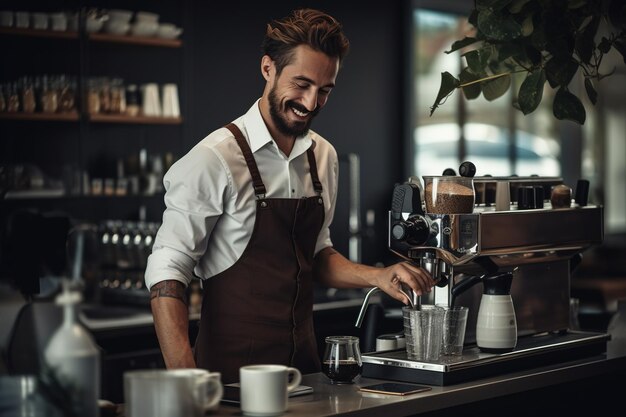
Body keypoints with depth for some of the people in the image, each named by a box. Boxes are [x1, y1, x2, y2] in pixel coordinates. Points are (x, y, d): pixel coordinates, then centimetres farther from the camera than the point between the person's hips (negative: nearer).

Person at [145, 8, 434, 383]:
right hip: (232, 372, -6)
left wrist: (376, 277, 0)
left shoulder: (323, 156, 7)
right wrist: (184, 382, -26)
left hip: (303, 363, 6)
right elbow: (167, 273, -15)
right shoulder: (214, 160, -15)